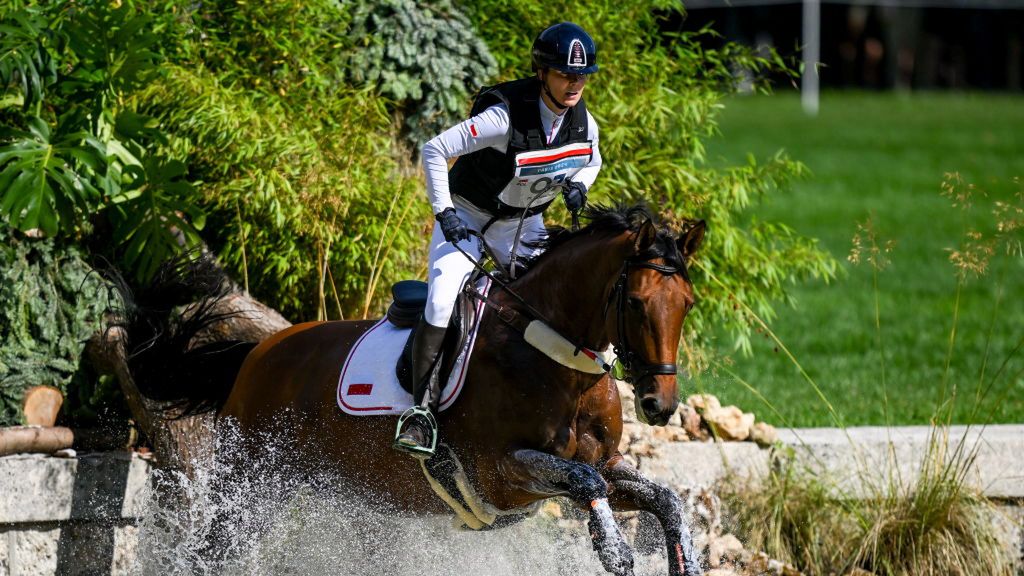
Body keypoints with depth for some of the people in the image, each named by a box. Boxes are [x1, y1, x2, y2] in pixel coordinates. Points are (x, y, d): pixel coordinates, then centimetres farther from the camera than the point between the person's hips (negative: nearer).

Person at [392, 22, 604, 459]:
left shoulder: (583, 123, -12)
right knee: (441, 303, -23)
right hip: (467, 214, -5)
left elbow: (591, 161, 12)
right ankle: (423, 407, -20)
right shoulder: (505, 118, -30)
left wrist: (577, 186, -10)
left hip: (523, 223, 5)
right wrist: (443, 211, -26)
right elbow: (435, 150, -24)